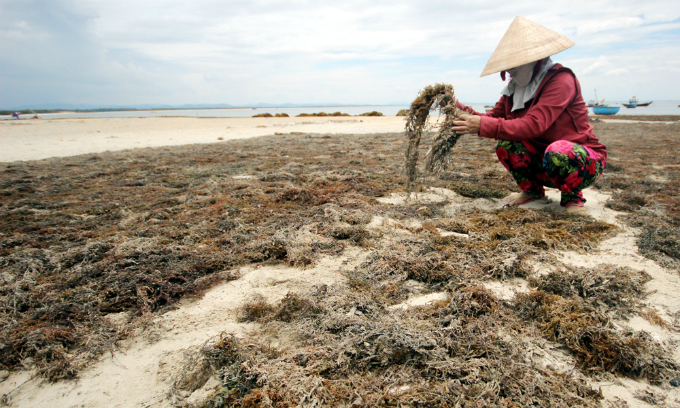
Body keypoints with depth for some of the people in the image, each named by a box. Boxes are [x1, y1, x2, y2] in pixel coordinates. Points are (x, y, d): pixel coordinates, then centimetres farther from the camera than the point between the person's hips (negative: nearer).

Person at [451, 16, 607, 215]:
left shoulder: (561, 80, -22)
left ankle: (572, 198, -6)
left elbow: (533, 124, -34)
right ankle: (532, 190, 7)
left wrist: (483, 126, -40)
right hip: (544, 160, 6)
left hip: (584, 161, -6)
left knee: (559, 151, -39)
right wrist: (463, 111, -22)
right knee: (505, 143, -18)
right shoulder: (514, 88, 3)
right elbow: (493, 117, -4)